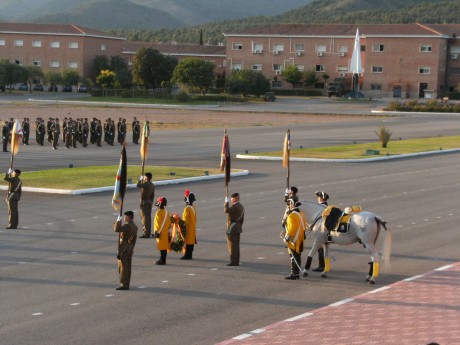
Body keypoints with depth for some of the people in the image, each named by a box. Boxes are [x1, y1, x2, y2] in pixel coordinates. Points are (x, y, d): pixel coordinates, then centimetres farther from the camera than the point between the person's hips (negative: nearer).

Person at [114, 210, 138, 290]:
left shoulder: (127, 226, -19)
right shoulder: (135, 226, 11)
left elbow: (116, 229, -30)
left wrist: (118, 220, -18)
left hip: (124, 248, -9)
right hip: (130, 248, 9)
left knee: (123, 267, -4)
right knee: (128, 267, 12)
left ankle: (124, 284, -2)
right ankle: (126, 284, 17)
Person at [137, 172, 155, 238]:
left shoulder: (146, 183, -15)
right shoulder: (153, 185, 11)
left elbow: (138, 185, -20)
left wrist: (140, 179, -3)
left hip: (144, 202, -8)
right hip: (150, 202, 8)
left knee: (145, 218, -8)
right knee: (148, 217, 11)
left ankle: (146, 233, -9)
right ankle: (148, 233, 14)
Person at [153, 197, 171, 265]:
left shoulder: (159, 212, -15)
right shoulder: (166, 212, 11)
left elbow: (158, 223, -18)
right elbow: (169, 223, 16)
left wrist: (157, 232, -14)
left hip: (161, 232, -9)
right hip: (166, 232, 9)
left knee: (161, 247, -5)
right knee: (164, 247, 12)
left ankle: (162, 260, -3)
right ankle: (163, 260, 18)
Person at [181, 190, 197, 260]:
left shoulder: (187, 208, -18)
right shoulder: (194, 208, 9)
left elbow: (185, 220, -18)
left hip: (188, 228, -9)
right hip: (193, 229, 9)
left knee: (188, 243, -4)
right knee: (191, 242, 10)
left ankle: (187, 255, -2)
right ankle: (189, 255, 15)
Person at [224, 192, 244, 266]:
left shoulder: (235, 206, -19)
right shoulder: (241, 206, 12)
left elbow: (226, 210, -36)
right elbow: (242, 219, 17)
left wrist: (226, 203, -22)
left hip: (232, 229, -9)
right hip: (237, 228, 9)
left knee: (232, 246, -5)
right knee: (236, 245, 11)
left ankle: (233, 262, -5)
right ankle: (236, 262, 12)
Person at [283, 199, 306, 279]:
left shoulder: (292, 215, -19)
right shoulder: (301, 214, 10)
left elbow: (291, 228, -21)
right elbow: (304, 225, 16)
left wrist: (287, 238, -13)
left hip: (293, 240, -9)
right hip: (300, 239, 9)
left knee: (293, 257, -5)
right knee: (297, 257, 14)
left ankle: (294, 274, -4)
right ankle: (297, 273, 19)